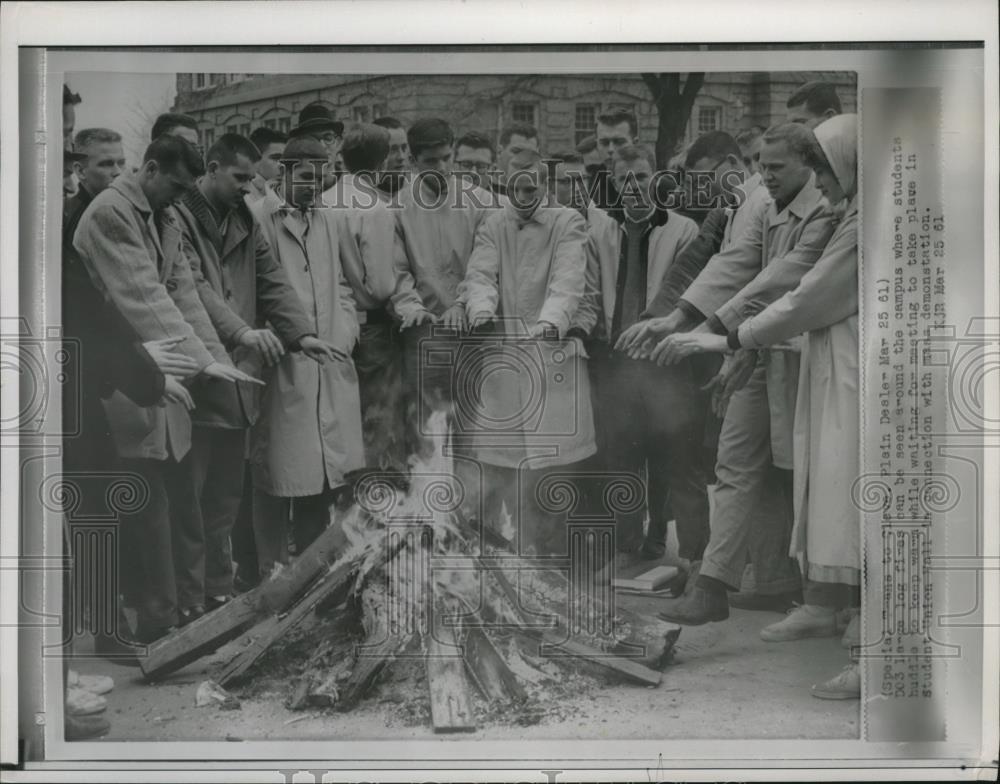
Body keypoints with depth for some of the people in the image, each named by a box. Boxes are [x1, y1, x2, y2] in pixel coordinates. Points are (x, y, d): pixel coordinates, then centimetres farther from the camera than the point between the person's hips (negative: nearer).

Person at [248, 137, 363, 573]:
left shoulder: (328, 222, 17)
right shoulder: (259, 217, -4)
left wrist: (344, 332, 4)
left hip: (329, 363, 6)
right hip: (282, 366, -6)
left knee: (323, 473, 10)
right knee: (278, 474, 1)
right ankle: (273, 571, 13)